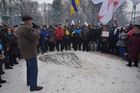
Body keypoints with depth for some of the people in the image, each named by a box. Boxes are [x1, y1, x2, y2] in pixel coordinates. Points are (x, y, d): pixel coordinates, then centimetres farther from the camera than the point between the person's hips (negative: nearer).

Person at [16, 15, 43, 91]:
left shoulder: (20, 28, 11)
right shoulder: (27, 28, -22)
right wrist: (36, 32, -4)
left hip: (26, 51, 11)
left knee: (29, 68, 23)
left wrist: (32, 30, 4)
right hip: (30, 52, -11)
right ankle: (33, 86, 5)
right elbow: (35, 37, -23)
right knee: (34, 69, -2)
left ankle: (29, 81, 38)